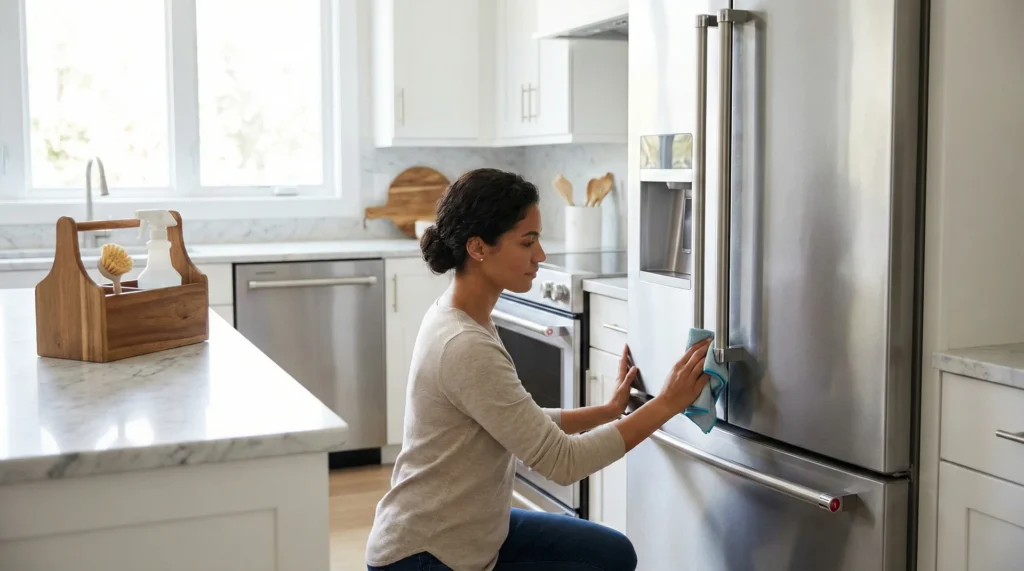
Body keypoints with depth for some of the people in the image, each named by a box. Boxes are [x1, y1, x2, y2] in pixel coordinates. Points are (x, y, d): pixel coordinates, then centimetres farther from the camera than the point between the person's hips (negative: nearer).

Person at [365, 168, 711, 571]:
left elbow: (526, 425, 12)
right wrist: (666, 405, -21)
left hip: (471, 531, 9)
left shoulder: (457, 318, 2)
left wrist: (609, 411, 5)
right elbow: (562, 462, -24)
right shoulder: (466, 347, -28)